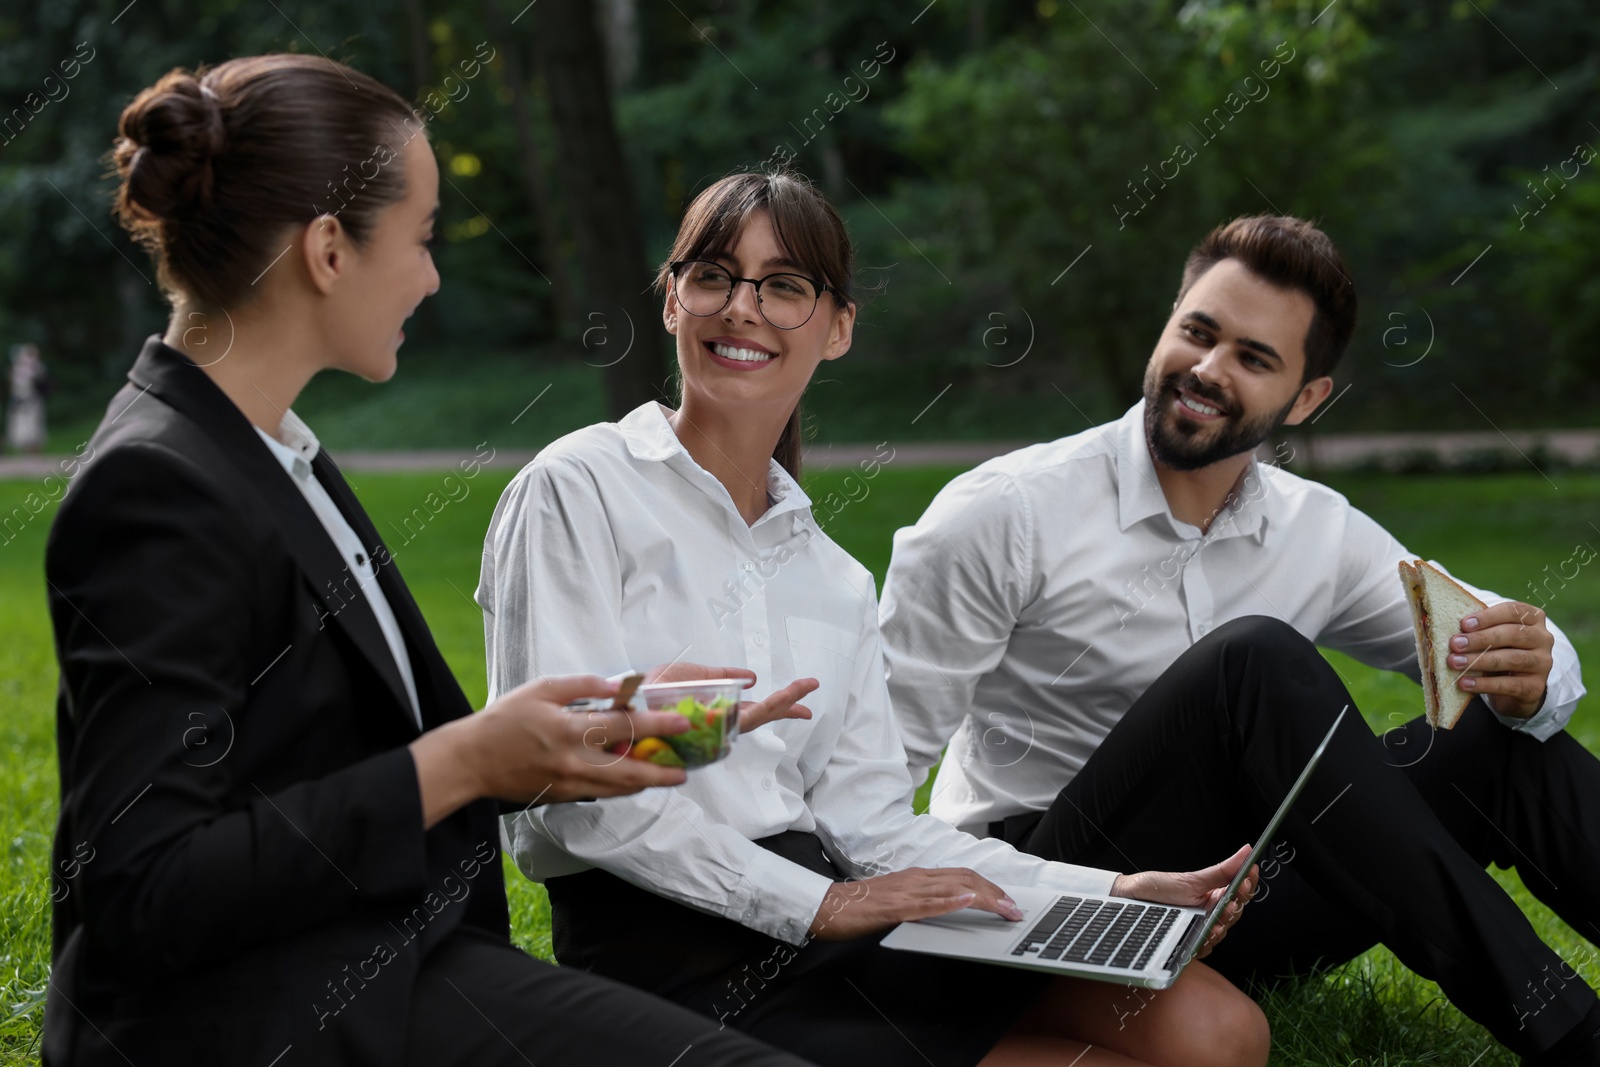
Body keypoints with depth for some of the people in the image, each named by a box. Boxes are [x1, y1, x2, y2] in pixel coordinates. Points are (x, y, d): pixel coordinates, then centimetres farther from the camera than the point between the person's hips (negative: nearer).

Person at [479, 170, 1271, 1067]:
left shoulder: (837, 581, 19)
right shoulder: (573, 493, -1)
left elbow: (868, 818, 10)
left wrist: (1112, 890, -3)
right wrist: (820, 903, -15)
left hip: (840, 919, 6)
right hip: (662, 942, -6)